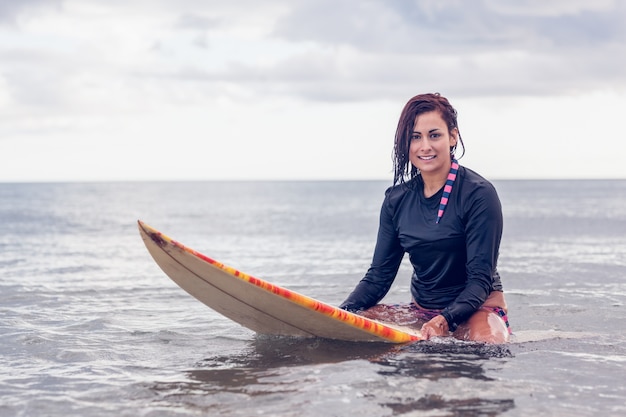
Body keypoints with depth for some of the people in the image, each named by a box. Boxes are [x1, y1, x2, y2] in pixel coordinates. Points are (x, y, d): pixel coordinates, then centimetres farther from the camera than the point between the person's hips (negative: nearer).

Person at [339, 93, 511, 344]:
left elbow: (481, 278, -15)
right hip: (421, 311, 3)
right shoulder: (397, 200, 4)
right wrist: (343, 312, -14)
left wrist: (444, 320, -32)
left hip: (477, 309, -3)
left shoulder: (478, 194, -12)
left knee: (486, 341, -36)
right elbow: (379, 274, 4)